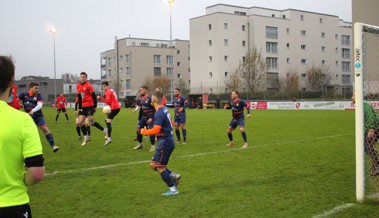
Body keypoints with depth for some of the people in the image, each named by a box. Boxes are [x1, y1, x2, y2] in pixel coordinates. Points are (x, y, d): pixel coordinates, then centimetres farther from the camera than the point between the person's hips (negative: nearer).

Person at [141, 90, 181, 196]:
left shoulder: (159, 113, -20)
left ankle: (173, 189, 7)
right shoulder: (165, 109, 10)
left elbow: (156, 130, -26)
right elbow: (171, 123, 23)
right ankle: (173, 176, 12)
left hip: (164, 142, -9)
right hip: (168, 140, 9)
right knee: (153, 164, 14)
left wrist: (144, 131, -11)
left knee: (159, 167, 1)